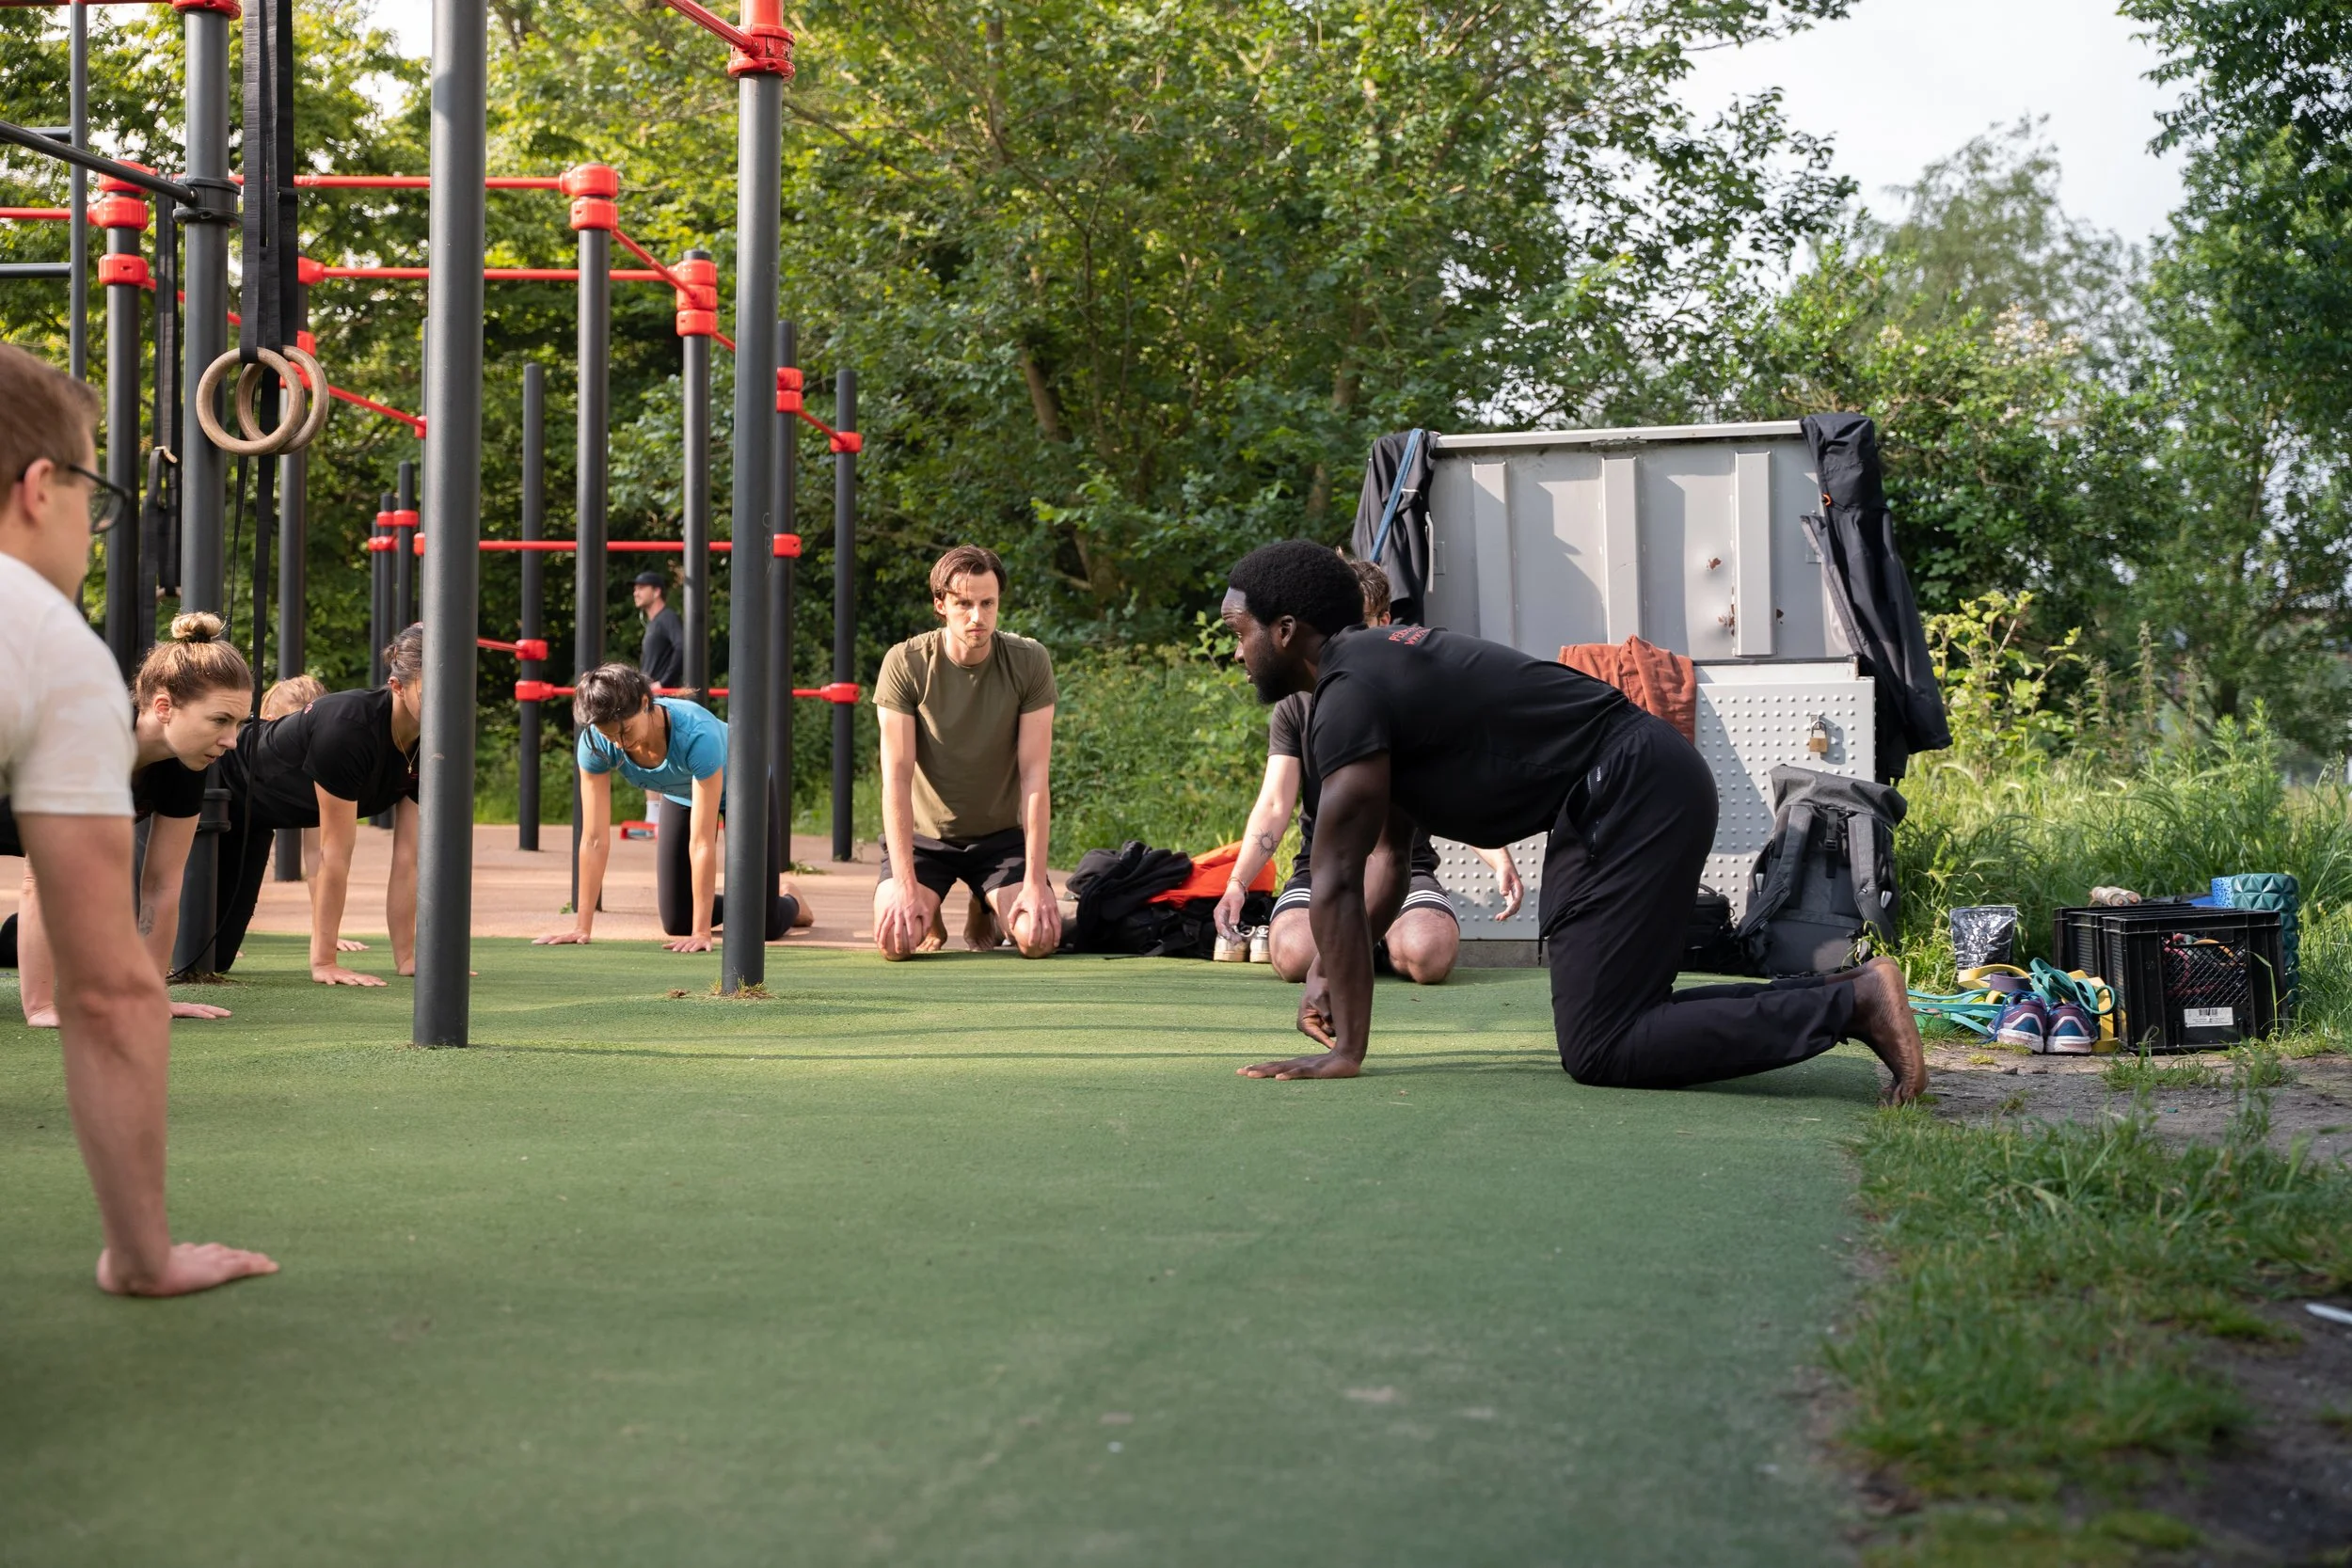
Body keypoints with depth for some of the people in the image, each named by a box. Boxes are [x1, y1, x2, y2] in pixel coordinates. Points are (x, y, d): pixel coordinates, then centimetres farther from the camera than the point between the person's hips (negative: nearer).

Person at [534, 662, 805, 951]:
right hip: (680, 795, 4)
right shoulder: (597, 743, -32)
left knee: (763, 926, -6)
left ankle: (789, 900, 30)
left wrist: (702, 933, -41)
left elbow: (702, 842, -42)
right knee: (678, 923, 1)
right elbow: (595, 839, -29)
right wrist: (582, 928, -31)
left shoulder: (697, 733, -44)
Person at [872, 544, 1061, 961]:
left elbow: (1035, 777, -15)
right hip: (922, 834, -1)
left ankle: (988, 913, 16)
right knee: (896, 940, -25)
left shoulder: (1030, 662, -15)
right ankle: (928, 913, 14)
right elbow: (897, 778, -19)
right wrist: (906, 885, -26)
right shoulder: (905, 663, -18)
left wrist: (1035, 883, -20)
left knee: (1039, 938, -22)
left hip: (1000, 834, 1)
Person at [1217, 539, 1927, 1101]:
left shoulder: (1349, 697, -13)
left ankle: (1853, 1003, -12)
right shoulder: (1376, 664, 19)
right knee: (1611, 1022, 13)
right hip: (1641, 787, 10)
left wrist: (1346, 1049, -9)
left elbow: (1337, 881, -12)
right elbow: (1384, 858, 25)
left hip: (1636, 796, -10)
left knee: (1600, 1050, -11)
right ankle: (1845, 992, 13)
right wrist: (1325, 974, 21)